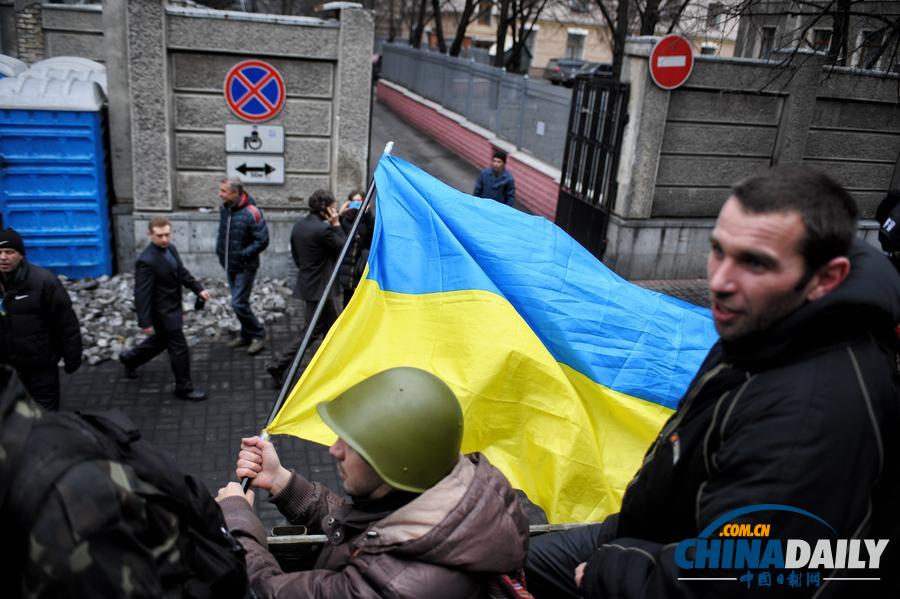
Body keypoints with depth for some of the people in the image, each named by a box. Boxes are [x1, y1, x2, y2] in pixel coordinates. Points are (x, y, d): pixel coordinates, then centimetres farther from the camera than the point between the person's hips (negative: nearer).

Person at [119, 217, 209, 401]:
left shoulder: (171, 249, -1)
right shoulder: (146, 261, -27)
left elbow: (182, 272, 14)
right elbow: (142, 294, -24)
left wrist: (198, 289, 4)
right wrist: (145, 322, -22)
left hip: (172, 308, 9)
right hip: (162, 312, -9)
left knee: (161, 340, 28)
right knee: (179, 349, 1)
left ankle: (130, 359, 51)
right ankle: (184, 388, 17)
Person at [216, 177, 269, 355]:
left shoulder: (251, 213, -21)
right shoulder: (224, 209, 2)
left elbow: (263, 241, -19)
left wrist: (243, 254, -21)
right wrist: (220, 251, 8)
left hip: (245, 267, -7)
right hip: (229, 265, 8)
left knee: (239, 303, -10)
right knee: (239, 302, 16)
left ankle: (258, 335, 7)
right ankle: (247, 335, 31)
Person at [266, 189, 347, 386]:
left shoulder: (299, 225, 6)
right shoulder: (324, 229, -22)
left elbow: (295, 254, 14)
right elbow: (345, 247, -11)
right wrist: (336, 225, -8)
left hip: (306, 281, 10)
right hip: (319, 287, -10)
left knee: (332, 325, 21)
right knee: (311, 331, -2)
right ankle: (279, 366, -3)